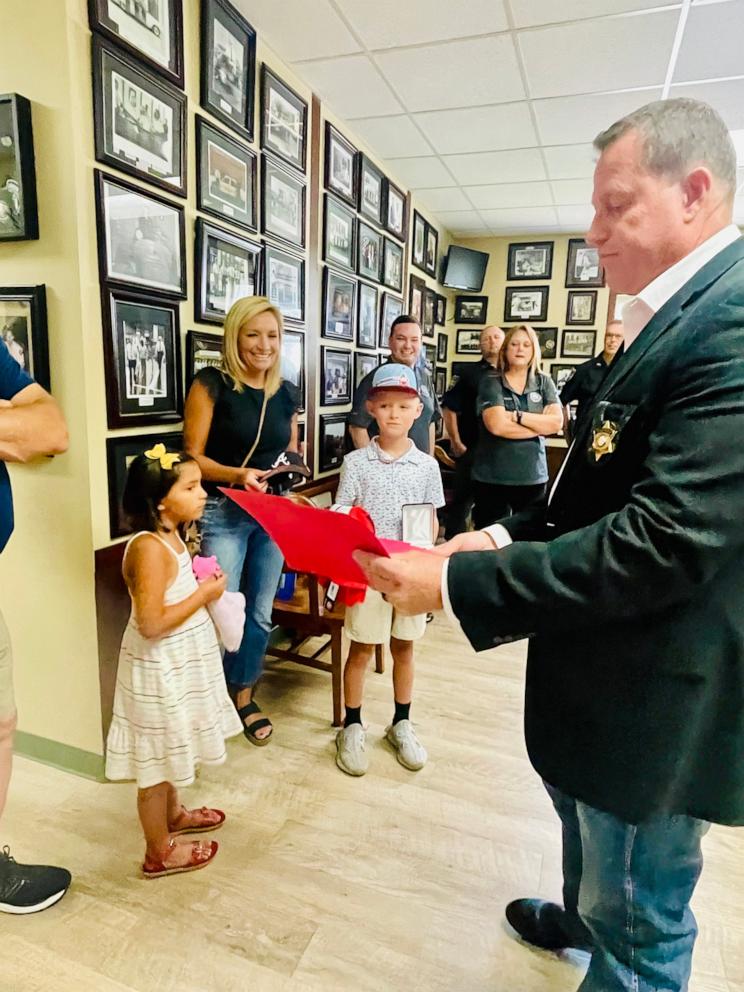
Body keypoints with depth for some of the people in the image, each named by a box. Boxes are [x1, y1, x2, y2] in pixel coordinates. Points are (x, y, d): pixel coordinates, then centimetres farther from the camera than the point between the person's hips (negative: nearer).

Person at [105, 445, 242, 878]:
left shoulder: (170, 537, 3)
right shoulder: (150, 548, -27)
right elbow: (151, 622, -29)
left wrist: (200, 586, 1)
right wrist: (204, 594, -22)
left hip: (179, 663, 10)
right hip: (160, 668, -10)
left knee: (172, 750, 27)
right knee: (157, 758, 9)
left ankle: (173, 813, 49)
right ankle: (159, 852, 27)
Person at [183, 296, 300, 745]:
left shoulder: (286, 392, 8)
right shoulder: (212, 384, -8)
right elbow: (192, 456, -10)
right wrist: (237, 474, -26)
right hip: (223, 514, -5)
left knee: (261, 611, 13)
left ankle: (244, 696, 32)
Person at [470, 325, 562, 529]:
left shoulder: (544, 382, 8)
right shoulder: (491, 381, -3)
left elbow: (557, 422, -6)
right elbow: (496, 425, -17)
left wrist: (517, 416, -16)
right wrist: (540, 425, -8)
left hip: (533, 475, 3)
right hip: (492, 476, -3)